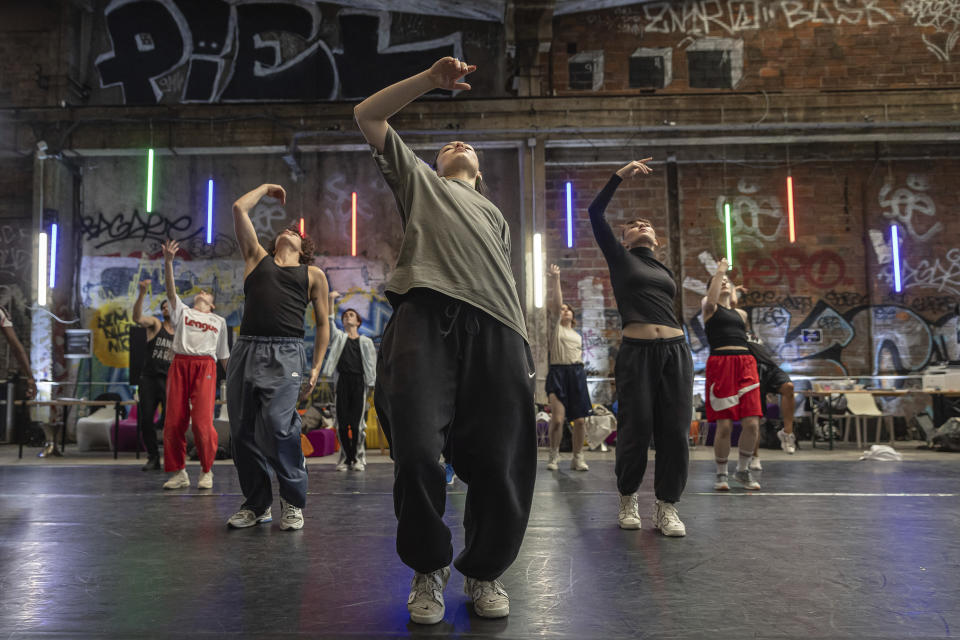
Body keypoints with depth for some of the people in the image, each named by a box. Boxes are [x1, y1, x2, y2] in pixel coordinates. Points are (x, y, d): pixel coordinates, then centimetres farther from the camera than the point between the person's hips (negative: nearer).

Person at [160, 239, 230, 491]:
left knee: (202, 421, -11)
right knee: (174, 421, -2)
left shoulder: (219, 321, 21)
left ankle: (206, 471, 3)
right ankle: (179, 473, 10)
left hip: (205, 367, -1)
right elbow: (170, 290, 3)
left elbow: (224, 356, 22)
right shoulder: (182, 311, 20)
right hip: (179, 364, 1)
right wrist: (168, 261, -10)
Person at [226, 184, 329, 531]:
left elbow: (323, 324, 16)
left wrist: (316, 367, 6)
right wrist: (267, 188, 34)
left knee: (278, 424, -18)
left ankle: (293, 502, -3)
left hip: (286, 353, -3)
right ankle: (256, 503, 17)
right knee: (242, 431, 2)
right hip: (247, 349, 3)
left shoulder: (313, 275, 18)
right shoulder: (257, 258, 23)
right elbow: (239, 208, 19)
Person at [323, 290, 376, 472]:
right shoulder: (338, 337, 15)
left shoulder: (366, 342, 13)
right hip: (342, 381, 1)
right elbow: (328, 321, 3)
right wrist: (331, 300, -7)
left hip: (359, 382, -1)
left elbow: (372, 363, 9)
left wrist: (372, 382, -1)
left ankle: (359, 458, 3)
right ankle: (346, 458, 7)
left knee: (357, 422, -4)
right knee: (342, 422, -1)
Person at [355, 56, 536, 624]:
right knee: (417, 451, -14)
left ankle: (485, 571, 18)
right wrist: (431, 79, 19)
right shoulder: (419, 179, 33)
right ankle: (428, 570, 9)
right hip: (426, 318, -3)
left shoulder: (495, 215, 39)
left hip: (495, 329, 3)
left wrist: (526, 350, 15)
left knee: (500, 464, -5)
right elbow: (368, 115, 26)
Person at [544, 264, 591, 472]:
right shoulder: (555, 327, 8)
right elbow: (555, 304, -4)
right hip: (558, 372, -4)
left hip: (577, 373, 5)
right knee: (557, 418, -15)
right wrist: (555, 279, -10)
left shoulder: (578, 336, 22)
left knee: (579, 419, 0)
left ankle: (578, 458, 12)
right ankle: (554, 454, 4)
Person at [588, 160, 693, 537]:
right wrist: (621, 175, 1)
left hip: (675, 350, 5)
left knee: (675, 431, 0)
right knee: (636, 431, -1)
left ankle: (667, 506, 11)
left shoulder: (664, 271, 23)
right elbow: (595, 213, 2)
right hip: (637, 350, -4)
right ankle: (627, 499, 19)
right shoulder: (620, 258, 10)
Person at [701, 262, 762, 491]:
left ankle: (743, 470, 17)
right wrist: (720, 271, -6)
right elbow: (711, 299, -14)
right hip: (720, 364, -5)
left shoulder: (741, 313, 23)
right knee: (724, 425, -7)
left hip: (745, 364, 5)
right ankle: (721, 474, 11)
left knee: (752, 424, -4)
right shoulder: (709, 307, 8)